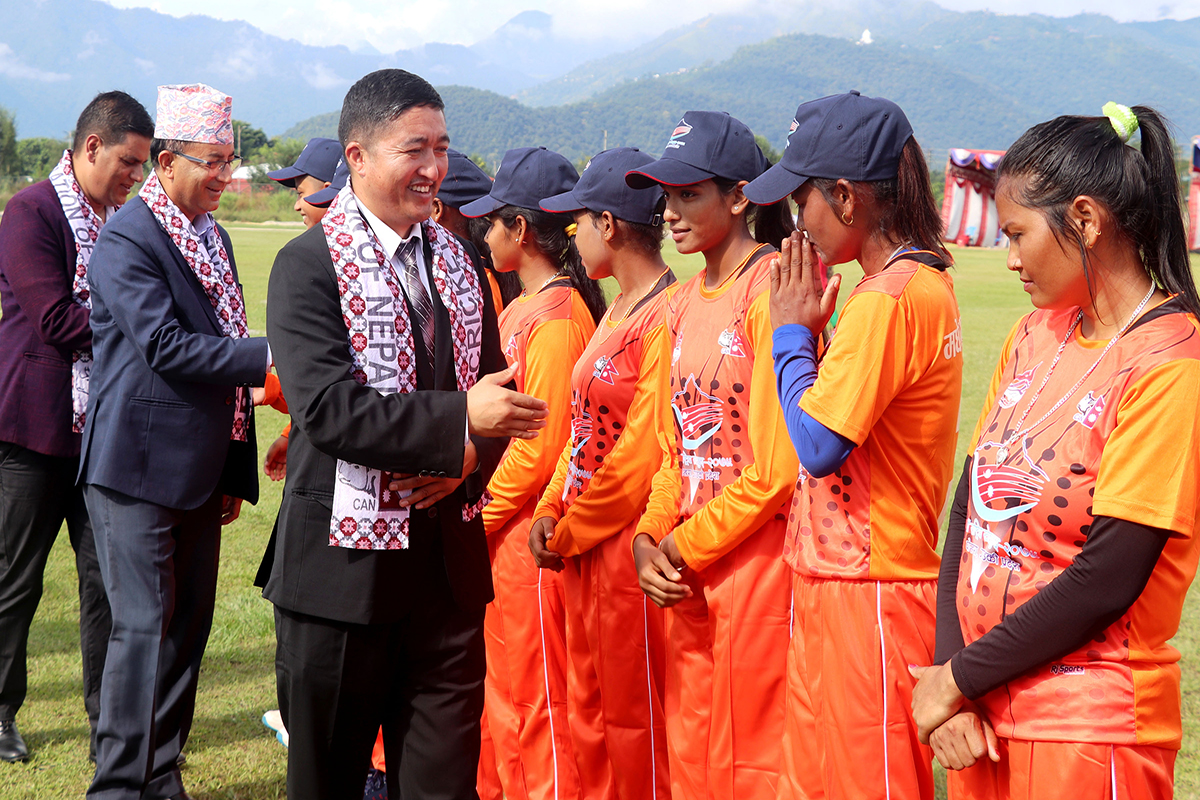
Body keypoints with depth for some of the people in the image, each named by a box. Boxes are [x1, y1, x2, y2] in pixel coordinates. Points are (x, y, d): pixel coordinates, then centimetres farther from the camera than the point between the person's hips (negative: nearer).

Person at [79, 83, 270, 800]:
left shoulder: (213, 236, 15)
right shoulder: (127, 237, -12)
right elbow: (166, 348, -21)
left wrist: (236, 472, 19)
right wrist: (270, 356, -22)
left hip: (199, 472, 8)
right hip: (138, 470, -8)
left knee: (187, 627, 11)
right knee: (144, 628, -6)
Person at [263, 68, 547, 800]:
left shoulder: (457, 262, 11)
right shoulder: (308, 265, -9)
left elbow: (490, 394, 13)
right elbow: (326, 409, -20)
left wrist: (468, 456, -9)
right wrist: (457, 420, -28)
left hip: (450, 557, 5)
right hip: (347, 559, -5)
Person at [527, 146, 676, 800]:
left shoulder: (667, 317, -17)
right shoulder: (617, 313, 14)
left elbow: (642, 454, -20)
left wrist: (570, 532, -10)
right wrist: (551, 511, 3)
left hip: (628, 547, -9)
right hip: (580, 548, 9)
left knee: (633, 720, 2)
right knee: (587, 713, 17)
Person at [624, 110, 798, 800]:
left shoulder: (771, 290, -13)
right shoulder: (686, 304, 13)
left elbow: (778, 465, -18)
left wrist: (683, 547, -10)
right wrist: (649, 541, 1)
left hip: (758, 560, -8)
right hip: (689, 574, 8)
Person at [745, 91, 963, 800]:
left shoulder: (886, 300, -18)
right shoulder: (925, 282, 12)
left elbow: (817, 444, -20)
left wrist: (791, 332, -7)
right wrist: (811, 333, 4)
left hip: (869, 595, -10)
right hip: (835, 585, 10)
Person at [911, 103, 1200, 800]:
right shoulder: (1034, 337, 7)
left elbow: (1107, 579, -18)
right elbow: (972, 502, 4)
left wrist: (959, 679, -11)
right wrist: (950, 673, -6)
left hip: (1091, 728, -6)